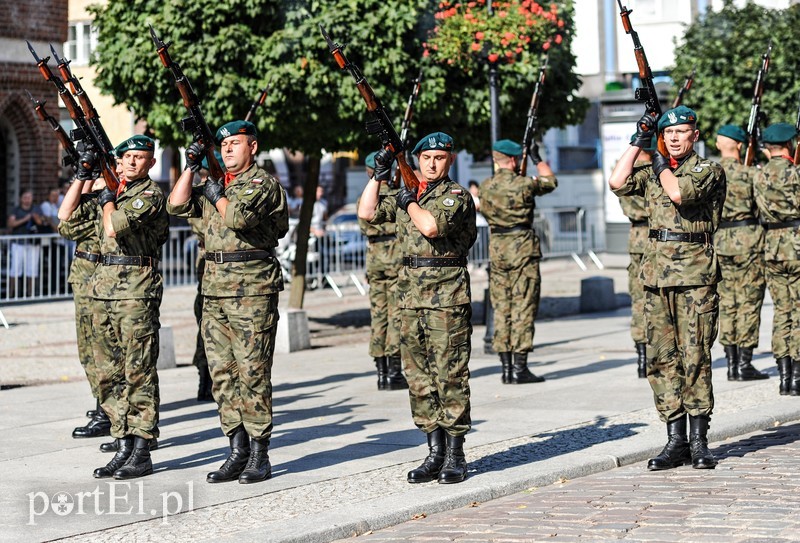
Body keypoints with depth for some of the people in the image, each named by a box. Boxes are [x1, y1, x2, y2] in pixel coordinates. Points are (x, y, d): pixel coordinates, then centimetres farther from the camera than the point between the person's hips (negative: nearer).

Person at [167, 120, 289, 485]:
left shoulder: (264, 183, -4)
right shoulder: (214, 184, 19)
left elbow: (239, 217, -19)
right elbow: (177, 206, 11)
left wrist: (217, 196, -2)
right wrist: (190, 167, 8)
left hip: (252, 289, -7)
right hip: (215, 287, 7)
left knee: (252, 373, -6)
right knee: (222, 373, 6)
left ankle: (259, 455, -2)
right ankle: (238, 451, 11)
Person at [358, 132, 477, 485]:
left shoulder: (457, 195, -4)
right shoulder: (405, 194, 17)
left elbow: (431, 226, -20)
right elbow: (367, 213, 10)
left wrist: (410, 203, -3)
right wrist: (378, 175, 7)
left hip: (447, 297, -7)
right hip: (410, 294, 7)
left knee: (450, 376, -4)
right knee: (419, 377, 7)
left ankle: (455, 455, 1)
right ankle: (435, 452, 14)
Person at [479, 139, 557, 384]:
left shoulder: (486, 186, 3)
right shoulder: (523, 184, -10)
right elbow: (550, 181, 9)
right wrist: (538, 159, 21)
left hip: (496, 248, 5)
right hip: (522, 247, -5)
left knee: (501, 308, 9)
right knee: (523, 307, -3)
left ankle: (506, 368, 9)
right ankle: (519, 368, -5)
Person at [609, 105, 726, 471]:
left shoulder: (709, 171, 0)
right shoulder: (653, 173, 16)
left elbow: (680, 193, -18)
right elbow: (618, 183, 1)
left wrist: (663, 166, 0)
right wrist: (638, 142, 6)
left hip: (696, 274, -6)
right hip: (657, 273, 6)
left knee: (695, 357, -6)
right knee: (662, 359, 4)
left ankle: (699, 441, 0)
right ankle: (675, 441, 9)